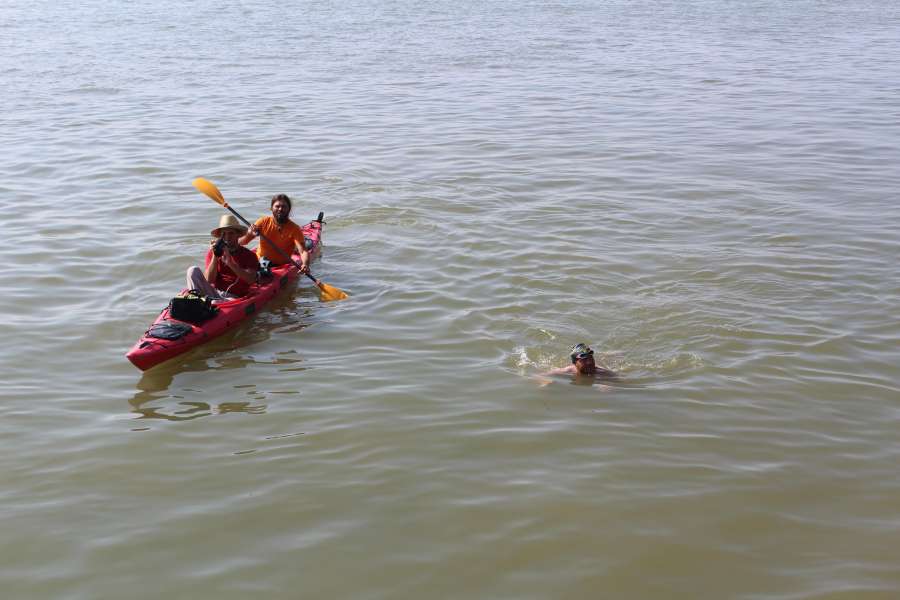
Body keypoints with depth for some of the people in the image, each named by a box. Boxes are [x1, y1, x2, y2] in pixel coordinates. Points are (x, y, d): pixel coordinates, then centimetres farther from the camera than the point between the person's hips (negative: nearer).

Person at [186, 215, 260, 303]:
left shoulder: (249, 255, 7)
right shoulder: (211, 254, 14)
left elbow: (251, 280, -12)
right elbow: (209, 280, -1)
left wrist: (230, 263, -20)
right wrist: (215, 256, -10)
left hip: (233, 297, -3)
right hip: (213, 292, 3)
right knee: (193, 270, -19)